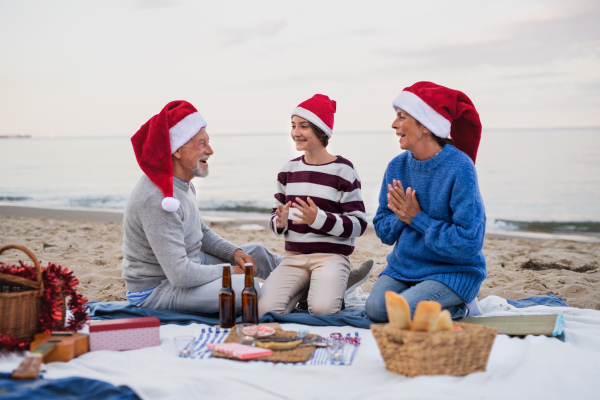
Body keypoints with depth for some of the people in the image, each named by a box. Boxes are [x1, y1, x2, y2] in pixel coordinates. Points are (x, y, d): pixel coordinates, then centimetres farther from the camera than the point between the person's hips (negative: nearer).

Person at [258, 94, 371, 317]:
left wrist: (318, 219, -19)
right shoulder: (289, 170, 13)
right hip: (294, 256, 4)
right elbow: (275, 217, 18)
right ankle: (304, 288, 5)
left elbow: (358, 225, -5)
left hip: (331, 255, -4)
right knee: (265, 309, -22)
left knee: (322, 309, -32)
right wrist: (280, 222, -7)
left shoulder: (342, 170, -3)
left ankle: (331, 288, 1)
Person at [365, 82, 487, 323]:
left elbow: (469, 242, -20)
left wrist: (417, 218, -17)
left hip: (453, 270, -5)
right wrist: (400, 218, -16)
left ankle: (458, 308, 3)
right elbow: (382, 230, 7)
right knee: (375, 309, -20)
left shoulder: (459, 169, -17)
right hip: (403, 266, 5)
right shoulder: (397, 166, 1)